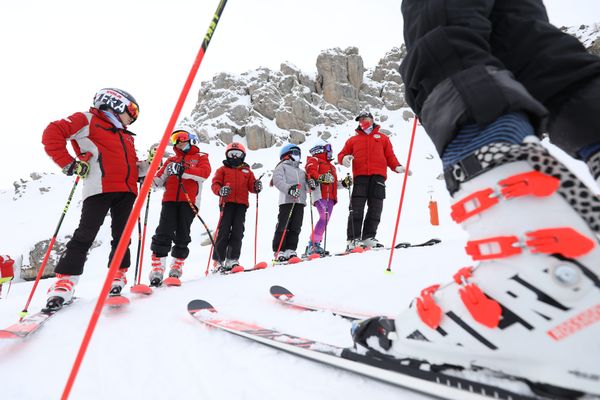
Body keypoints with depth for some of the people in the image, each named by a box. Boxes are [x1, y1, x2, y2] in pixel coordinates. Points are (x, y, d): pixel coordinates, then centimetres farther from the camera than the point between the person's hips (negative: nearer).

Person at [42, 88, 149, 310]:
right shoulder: (88, 120, 7)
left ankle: (118, 277, 13)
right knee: (86, 234, -9)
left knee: (122, 235, 5)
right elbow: (52, 134, -2)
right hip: (100, 188, -6)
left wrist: (147, 166, 7)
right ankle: (64, 283, -2)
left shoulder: (125, 136, 27)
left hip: (126, 191, 7)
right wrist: (69, 164, -8)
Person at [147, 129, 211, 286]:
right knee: (164, 233, -9)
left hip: (189, 201, -2)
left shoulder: (200, 157, 15)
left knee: (182, 235, 0)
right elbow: (159, 180, 19)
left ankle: (177, 268, 11)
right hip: (169, 200, 3)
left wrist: (182, 170, -19)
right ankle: (157, 270, -9)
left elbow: (205, 172, -8)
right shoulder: (171, 160, 26)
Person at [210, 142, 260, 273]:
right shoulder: (222, 170, 14)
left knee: (237, 232, -1)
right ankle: (218, 260, 0)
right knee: (224, 231, -6)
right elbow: (215, 184, 4)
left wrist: (256, 187, -10)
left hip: (241, 204, 2)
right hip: (227, 203, -2)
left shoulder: (247, 171, 21)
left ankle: (232, 260, 3)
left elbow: (251, 186, 13)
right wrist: (220, 190, -18)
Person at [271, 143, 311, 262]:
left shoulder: (301, 171, 30)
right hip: (286, 200, -6)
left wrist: (312, 184, -1)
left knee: (295, 228, 2)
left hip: (300, 202, 6)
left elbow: (305, 186, 23)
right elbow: (277, 180, -8)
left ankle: (290, 250, 6)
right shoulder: (282, 167, 10)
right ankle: (278, 252, -2)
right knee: (283, 227, -7)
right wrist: (289, 188, -23)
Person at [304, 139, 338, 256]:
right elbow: (310, 173, -12)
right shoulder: (314, 160, 7)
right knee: (324, 217, -21)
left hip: (330, 196, 9)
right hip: (320, 194, -9)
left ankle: (316, 244, 6)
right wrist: (321, 178, -27)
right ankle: (312, 244, -21)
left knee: (325, 220, 3)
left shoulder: (330, 166, 32)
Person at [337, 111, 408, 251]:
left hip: (378, 176, 1)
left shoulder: (383, 138, 23)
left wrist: (397, 167, -1)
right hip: (360, 176, -1)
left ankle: (368, 237, 1)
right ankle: (353, 239, -10)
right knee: (356, 209, -10)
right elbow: (342, 154, 19)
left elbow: (390, 156, 17)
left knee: (375, 208, -3)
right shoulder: (353, 140, 23)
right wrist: (344, 159, -5)